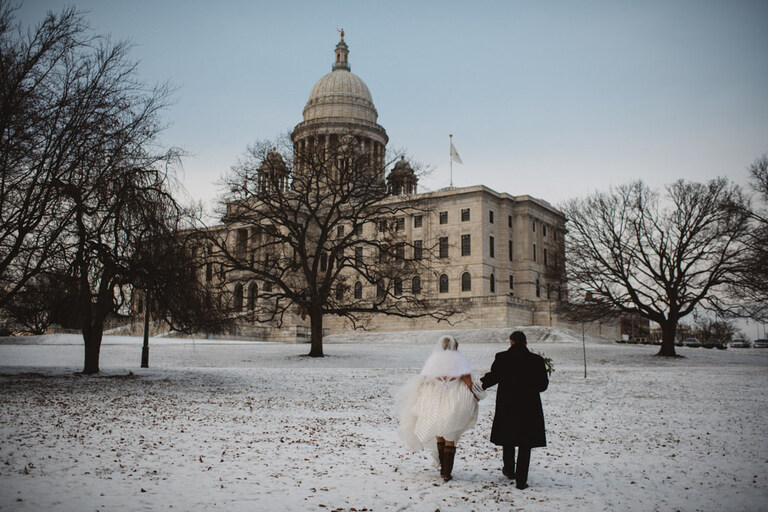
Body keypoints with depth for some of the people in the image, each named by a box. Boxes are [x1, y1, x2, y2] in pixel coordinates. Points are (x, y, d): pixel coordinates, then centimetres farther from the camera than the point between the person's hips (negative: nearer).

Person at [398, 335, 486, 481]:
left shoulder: (431, 361, 2)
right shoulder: (458, 361, -5)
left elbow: (422, 382, 3)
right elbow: (468, 382, -8)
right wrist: (476, 396, 8)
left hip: (435, 406, 2)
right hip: (454, 406, -2)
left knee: (440, 437, 17)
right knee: (450, 439, 7)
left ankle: (443, 468, 23)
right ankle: (447, 473, 6)